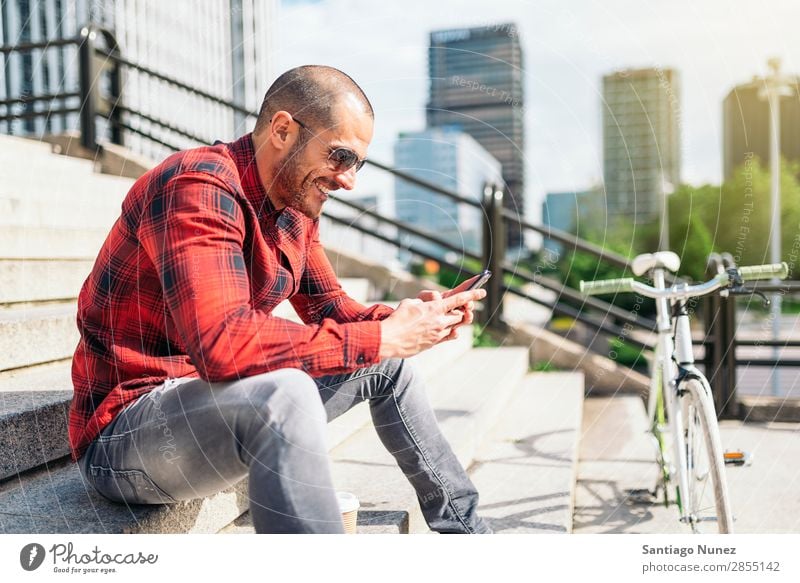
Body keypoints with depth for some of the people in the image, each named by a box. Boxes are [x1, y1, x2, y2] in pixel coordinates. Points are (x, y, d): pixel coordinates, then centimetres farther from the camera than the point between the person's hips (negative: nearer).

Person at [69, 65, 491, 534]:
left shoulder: (297, 205, 5)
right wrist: (382, 337, -29)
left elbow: (329, 308, 10)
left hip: (229, 403, 9)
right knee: (284, 392, -39)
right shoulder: (198, 188, -24)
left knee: (389, 363, 13)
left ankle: (465, 526, 27)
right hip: (124, 433, -9)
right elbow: (225, 343, -36)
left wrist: (410, 320, -9)